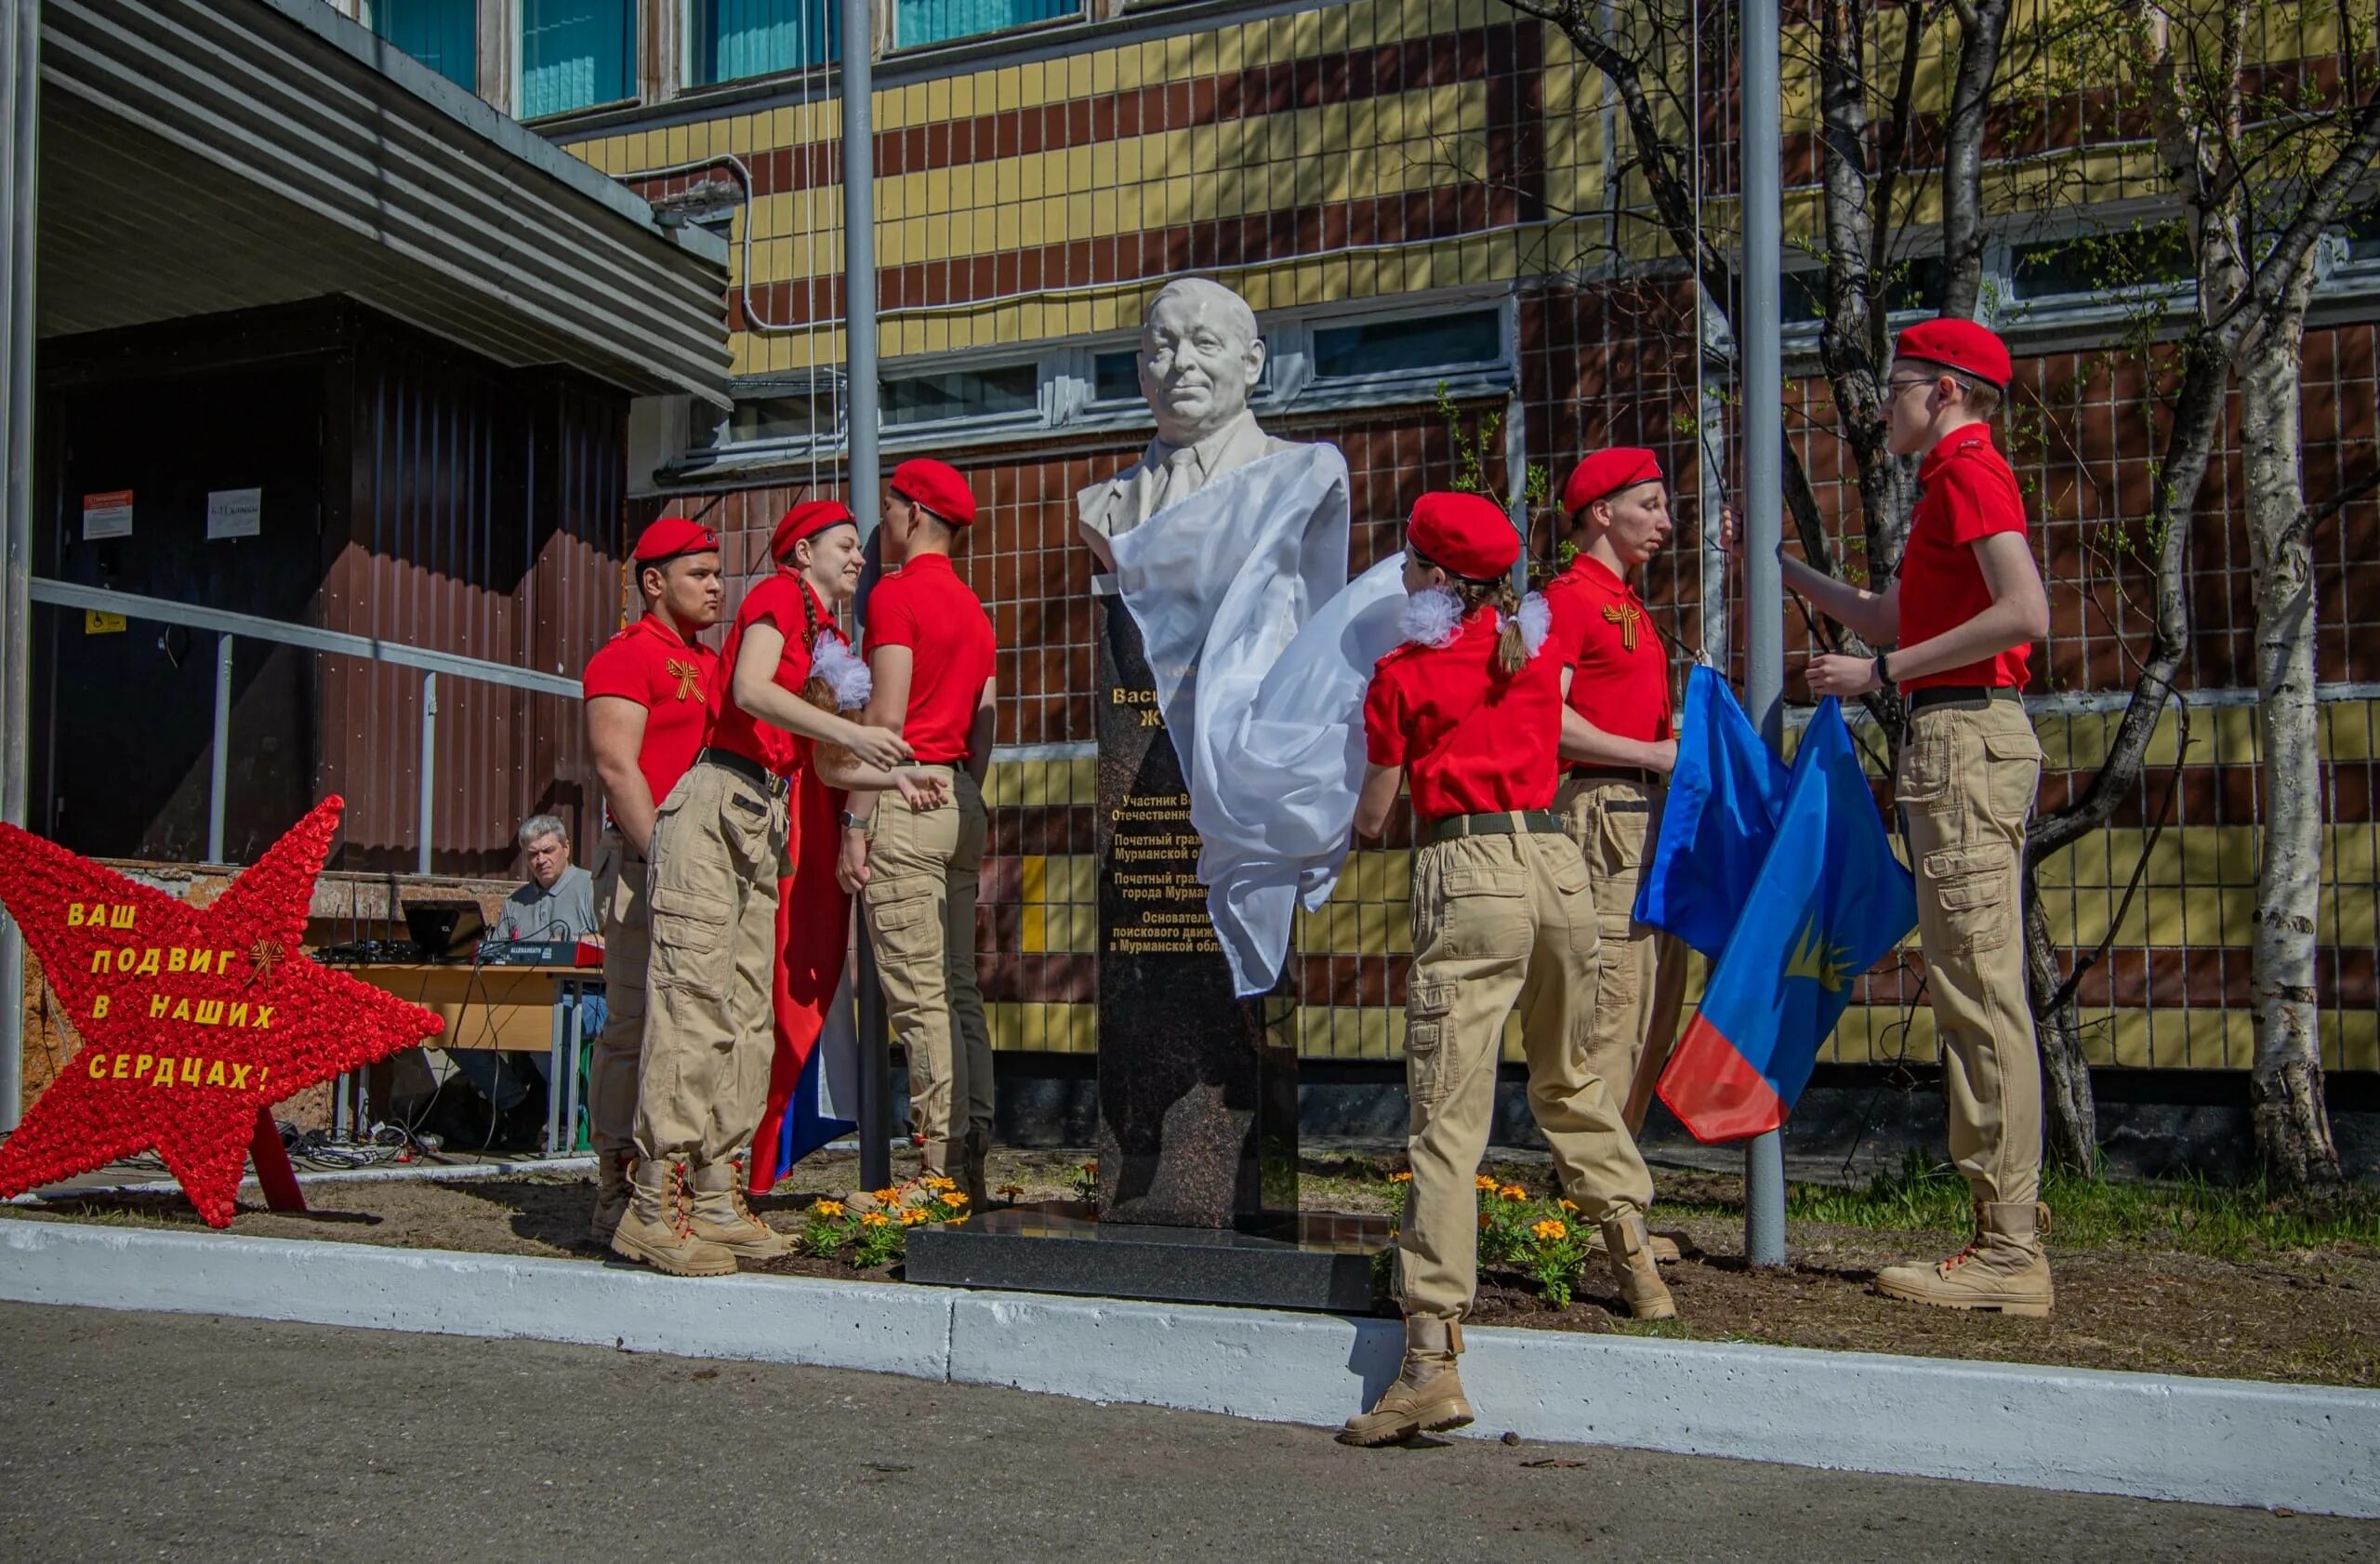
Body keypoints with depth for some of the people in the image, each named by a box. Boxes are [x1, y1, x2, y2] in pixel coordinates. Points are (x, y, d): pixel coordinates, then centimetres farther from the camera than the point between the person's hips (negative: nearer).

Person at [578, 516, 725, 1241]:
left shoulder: (713, 664, 22)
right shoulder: (625, 656, -2)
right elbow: (616, 767, -11)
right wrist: (665, 859, -18)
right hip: (645, 858, -7)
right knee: (635, 1026, -6)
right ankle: (618, 1193, -1)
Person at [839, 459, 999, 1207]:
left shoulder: (896, 593, -6)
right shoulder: (973, 607, 19)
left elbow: (886, 718, -13)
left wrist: (857, 821, -13)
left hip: (906, 796, -8)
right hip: (961, 797, 8)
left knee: (918, 999, -9)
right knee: (959, 991, 8)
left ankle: (943, 1172, -9)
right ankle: (971, 1164, 10)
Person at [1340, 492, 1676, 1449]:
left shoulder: (1402, 673, 1)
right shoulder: (1539, 649, 14)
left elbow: (1374, 814, 6)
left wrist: (1355, 823, 27)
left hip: (1467, 872, -6)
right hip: (1557, 861, 6)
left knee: (1448, 1116, -9)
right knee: (1569, 1077, 26)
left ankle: (1432, 1358, -14)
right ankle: (1637, 1263, 35)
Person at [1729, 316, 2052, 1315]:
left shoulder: (1968, 470, -7)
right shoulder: (1962, 480, 25)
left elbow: (2026, 613, -21)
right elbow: (1892, 620, 33)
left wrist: (1881, 672, -17)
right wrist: (1776, 564, 34)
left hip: (1963, 732, -10)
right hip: (1960, 737, 10)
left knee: (1978, 991, -10)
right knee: (1974, 992, 9)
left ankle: (2007, 1254, -8)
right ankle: (2006, 1234, 14)